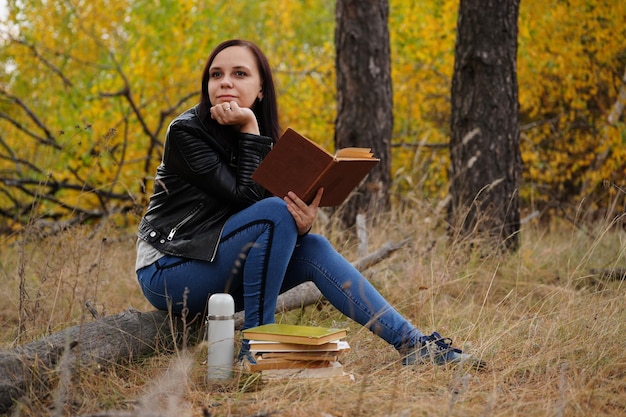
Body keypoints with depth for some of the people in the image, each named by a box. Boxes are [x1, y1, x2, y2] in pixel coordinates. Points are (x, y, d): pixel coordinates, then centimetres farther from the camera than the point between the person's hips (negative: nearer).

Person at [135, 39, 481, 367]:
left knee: (313, 249, -12)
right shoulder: (186, 132, -14)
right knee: (276, 211, -24)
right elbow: (243, 198, -22)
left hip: (217, 275, 6)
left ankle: (412, 343, -12)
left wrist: (302, 225, -25)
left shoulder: (265, 139, 6)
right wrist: (248, 130, -22)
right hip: (167, 274, -6)